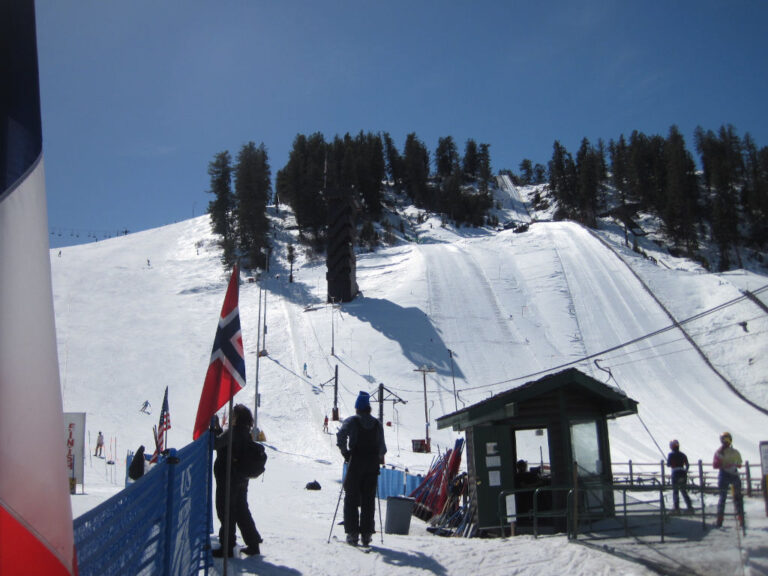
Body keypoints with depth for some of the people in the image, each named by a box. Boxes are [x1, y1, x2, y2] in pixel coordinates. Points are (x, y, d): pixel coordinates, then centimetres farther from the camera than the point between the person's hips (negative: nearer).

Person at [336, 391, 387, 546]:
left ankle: (352, 533, 0)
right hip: (372, 465, 3)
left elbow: (341, 435, -19)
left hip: (356, 463, -3)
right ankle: (366, 534, 7)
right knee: (369, 500, 8)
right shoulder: (377, 424, 8)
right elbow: (382, 447, 7)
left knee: (352, 498, 4)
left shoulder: (352, 421, -2)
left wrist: (345, 452, -8)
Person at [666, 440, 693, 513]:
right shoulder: (683, 454, 8)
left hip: (675, 474, -4)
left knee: (675, 491, 3)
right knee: (684, 491, 16)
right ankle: (689, 506, 14)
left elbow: (668, 465, -2)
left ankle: (677, 508, 0)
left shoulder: (671, 455, -4)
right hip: (683, 474, 4)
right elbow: (687, 465, 10)